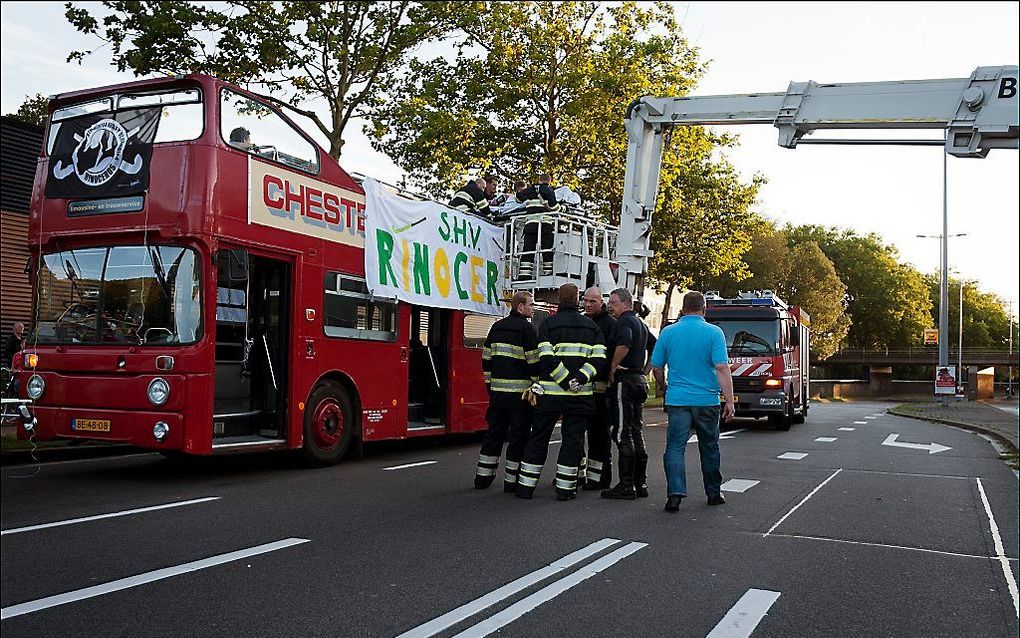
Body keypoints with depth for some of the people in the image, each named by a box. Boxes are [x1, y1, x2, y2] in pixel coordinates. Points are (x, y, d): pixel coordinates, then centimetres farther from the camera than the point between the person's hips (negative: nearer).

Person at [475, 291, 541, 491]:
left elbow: (486, 358, 15)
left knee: (494, 432, 14)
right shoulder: (526, 328, -8)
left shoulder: (497, 327, 13)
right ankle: (511, 481, 4)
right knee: (519, 435, 2)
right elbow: (534, 362, -12)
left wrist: (490, 383, 21)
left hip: (497, 390, 7)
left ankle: (483, 477, 19)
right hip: (520, 391, -6)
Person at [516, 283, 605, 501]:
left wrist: (566, 381, -11)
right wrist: (580, 379, -10)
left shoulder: (549, 323, 0)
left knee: (539, 437, 8)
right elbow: (598, 359, -3)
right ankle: (565, 488, 9)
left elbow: (546, 358, -12)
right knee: (573, 439, 8)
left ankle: (526, 485, 12)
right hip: (581, 395, 1)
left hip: (551, 393, -1)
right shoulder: (591, 326, 9)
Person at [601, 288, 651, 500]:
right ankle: (640, 483, 17)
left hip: (625, 381, -9)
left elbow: (624, 345, -29)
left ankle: (626, 486, -5)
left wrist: (612, 369, -18)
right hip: (640, 380, 9)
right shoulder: (641, 323, 20)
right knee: (636, 432, 13)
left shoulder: (624, 321, -10)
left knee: (622, 433, -7)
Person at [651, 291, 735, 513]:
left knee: (675, 447, 1)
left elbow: (656, 368, 8)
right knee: (709, 448, 15)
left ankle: (675, 494, -13)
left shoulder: (668, 332, 2)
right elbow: (722, 368, -12)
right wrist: (729, 401, -10)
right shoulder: (714, 332, -5)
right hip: (707, 400, 0)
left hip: (678, 400, 0)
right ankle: (713, 494, 25)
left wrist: (665, 390, 25)